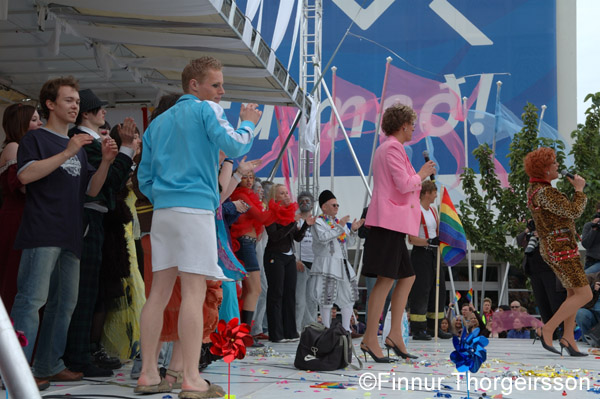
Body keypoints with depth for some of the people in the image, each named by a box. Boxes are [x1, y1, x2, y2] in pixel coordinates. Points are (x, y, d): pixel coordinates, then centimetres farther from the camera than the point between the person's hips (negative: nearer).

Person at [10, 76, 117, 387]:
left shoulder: (79, 146, 24)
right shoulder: (36, 138, 4)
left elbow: (91, 189, 18)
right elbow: (25, 175, -14)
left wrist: (106, 162, 1)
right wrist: (66, 153, -17)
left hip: (71, 236, 8)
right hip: (42, 234, -8)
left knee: (65, 302, 9)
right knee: (32, 299, -13)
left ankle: (49, 365, 17)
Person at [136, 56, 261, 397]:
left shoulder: (158, 122, 21)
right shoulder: (206, 110, 1)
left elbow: (145, 178, 20)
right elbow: (234, 146, -11)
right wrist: (248, 123, 7)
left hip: (163, 211, 7)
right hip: (196, 208, -7)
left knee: (160, 290, 7)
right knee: (194, 292, -9)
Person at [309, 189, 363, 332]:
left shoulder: (340, 222, 19)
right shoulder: (318, 222, -2)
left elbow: (349, 243, 18)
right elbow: (323, 237, -21)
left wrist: (353, 230, 1)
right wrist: (339, 227, -18)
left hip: (342, 264, 7)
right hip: (326, 263, -7)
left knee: (348, 296, 6)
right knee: (326, 298, -7)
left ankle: (346, 329, 12)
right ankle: (326, 328, 3)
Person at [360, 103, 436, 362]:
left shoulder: (386, 148, 22)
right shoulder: (392, 148, -10)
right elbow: (404, 185, -17)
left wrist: (419, 178, 24)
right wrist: (422, 174, -1)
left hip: (393, 223, 11)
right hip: (389, 221, -11)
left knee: (407, 277, 13)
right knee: (386, 280, -12)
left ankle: (395, 335, 13)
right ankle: (370, 339, -11)